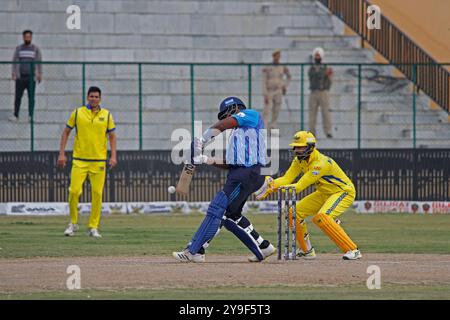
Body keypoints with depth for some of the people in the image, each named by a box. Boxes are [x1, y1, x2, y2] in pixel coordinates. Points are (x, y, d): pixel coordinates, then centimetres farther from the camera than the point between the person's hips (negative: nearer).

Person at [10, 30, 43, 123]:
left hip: (31, 77, -1)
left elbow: (39, 62, 7)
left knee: (31, 97, -2)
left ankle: (30, 116, 1)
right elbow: (14, 61, 8)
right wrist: (13, 74, -2)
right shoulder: (19, 48, 8)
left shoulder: (36, 49, 6)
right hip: (20, 77, 1)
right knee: (18, 97, -2)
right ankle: (15, 116, 0)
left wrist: (40, 74, 0)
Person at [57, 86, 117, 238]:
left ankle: (93, 227, 8)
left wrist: (113, 156, -2)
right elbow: (66, 132, 9)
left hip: (99, 161, 1)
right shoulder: (77, 113, 4)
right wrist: (61, 154, 2)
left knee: (97, 194, -2)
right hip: (79, 160, -1)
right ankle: (73, 223, 10)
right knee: (74, 191, -9)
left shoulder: (106, 115, 6)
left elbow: (112, 136, 10)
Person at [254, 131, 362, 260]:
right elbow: (287, 179, -12)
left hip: (344, 192, -9)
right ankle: (306, 250, 17)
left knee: (321, 217, -32)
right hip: (324, 193, 9)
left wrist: (274, 187, -41)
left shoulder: (321, 163, -32)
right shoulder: (299, 160, -6)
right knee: (295, 212, 2)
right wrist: (270, 184, -33)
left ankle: (353, 250, -26)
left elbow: (300, 186, -34)